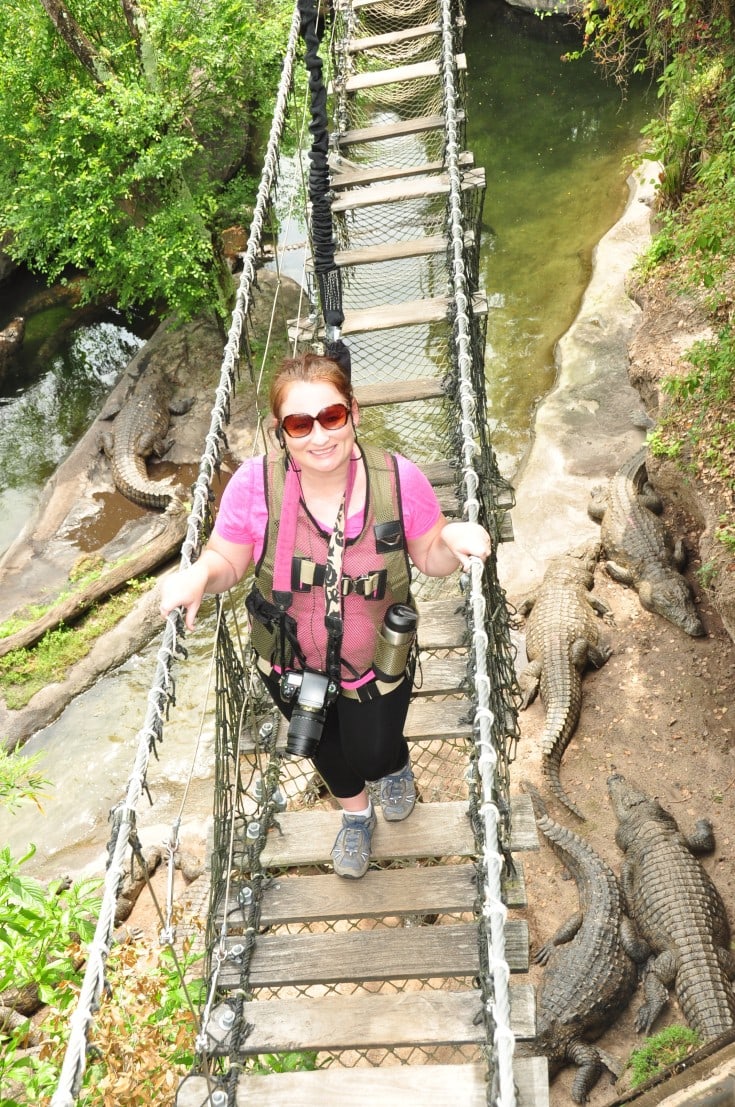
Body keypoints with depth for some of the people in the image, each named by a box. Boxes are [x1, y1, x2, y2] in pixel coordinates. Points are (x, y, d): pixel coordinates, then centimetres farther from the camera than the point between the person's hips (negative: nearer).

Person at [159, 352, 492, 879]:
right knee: (325, 749, 29)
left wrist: (453, 541, -33)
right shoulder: (254, 484, -26)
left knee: (373, 755, 22)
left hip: (377, 663, -1)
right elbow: (227, 561, -10)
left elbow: (430, 557, -11)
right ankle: (356, 815, 66)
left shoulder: (399, 479, -26)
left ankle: (396, 765, 65)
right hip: (290, 664, 2)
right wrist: (198, 574, -33)